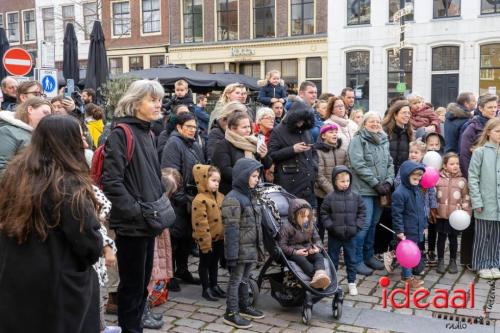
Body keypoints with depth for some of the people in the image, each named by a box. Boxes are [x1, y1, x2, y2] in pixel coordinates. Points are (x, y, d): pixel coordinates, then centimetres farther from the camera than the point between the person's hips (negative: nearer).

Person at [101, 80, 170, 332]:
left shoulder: (146, 133, 13)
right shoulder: (121, 133, -14)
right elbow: (111, 180, -21)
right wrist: (135, 211, -20)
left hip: (148, 221, 8)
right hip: (130, 223, -8)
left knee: (143, 281, 18)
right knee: (132, 283, 4)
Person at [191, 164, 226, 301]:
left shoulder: (220, 196, 4)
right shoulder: (200, 200, -21)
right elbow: (200, 224, -23)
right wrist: (206, 243, -21)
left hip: (219, 238, 8)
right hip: (207, 240, -7)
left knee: (214, 262, 20)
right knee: (205, 263, 9)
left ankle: (214, 285, 33)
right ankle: (206, 289, 19)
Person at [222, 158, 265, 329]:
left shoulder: (250, 196, 13)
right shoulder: (233, 199, -18)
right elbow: (231, 230, -21)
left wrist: (259, 246, 18)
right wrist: (232, 254, -22)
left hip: (251, 249, 8)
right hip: (240, 250, -8)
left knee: (244, 279, 20)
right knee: (235, 280, 1)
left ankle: (243, 306, 34)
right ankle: (231, 313, 11)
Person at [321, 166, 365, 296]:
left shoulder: (355, 196, -3)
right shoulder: (330, 197, -8)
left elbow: (362, 212, 4)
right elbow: (324, 213, -2)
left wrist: (357, 226, -4)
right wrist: (330, 226, -9)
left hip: (350, 235, 1)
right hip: (334, 235, -1)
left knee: (351, 260, 11)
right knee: (333, 260, 12)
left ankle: (352, 283, 24)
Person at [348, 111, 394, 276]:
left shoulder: (384, 140, 16)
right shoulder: (358, 139, -6)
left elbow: (390, 163, 15)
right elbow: (358, 165, -15)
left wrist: (388, 182, -3)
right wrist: (376, 183, -15)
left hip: (380, 190, 7)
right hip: (364, 189, -7)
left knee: (373, 224, 12)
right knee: (364, 224, -9)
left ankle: (369, 256, 23)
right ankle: (357, 260, 0)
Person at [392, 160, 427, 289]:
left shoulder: (417, 189, 9)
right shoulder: (399, 193, -20)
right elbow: (396, 214, -18)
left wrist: (423, 225, 19)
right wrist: (399, 231, -18)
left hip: (417, 229, 9)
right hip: (407, 231, -8)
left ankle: (409, 274, 28)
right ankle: (408, 277, 14)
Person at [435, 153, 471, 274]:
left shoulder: (462, 181, 0)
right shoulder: (438, 179, 0)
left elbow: (466, 198, 3)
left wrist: (467, 213, -1)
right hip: (441, 214, 0)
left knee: (453, 238, 9)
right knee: (441, 237, 8)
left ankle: (453, 261, 24)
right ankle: (440, 261, 20)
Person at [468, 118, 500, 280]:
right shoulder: (480, 151, -6)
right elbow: (473, 177, -7)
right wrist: (477, 201, -11)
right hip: (485, 203, -4)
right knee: (482, 236, 6)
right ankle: (482, 265, 18)